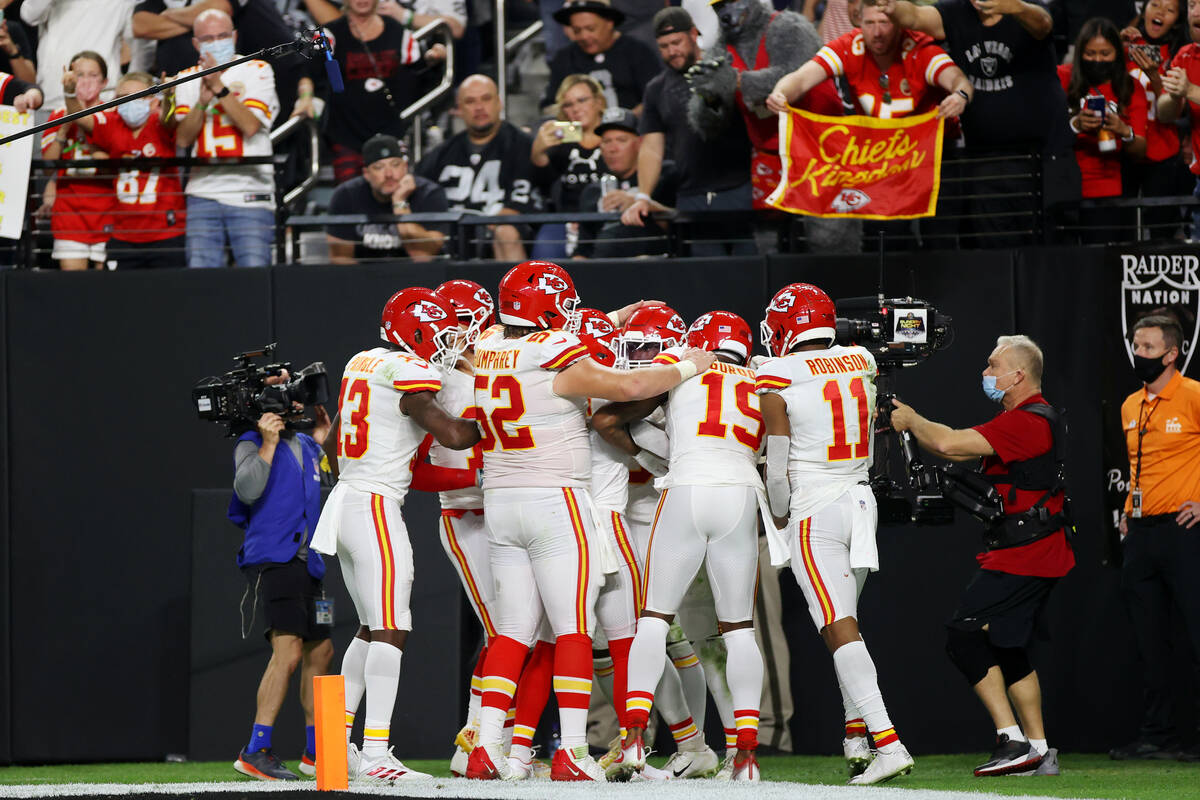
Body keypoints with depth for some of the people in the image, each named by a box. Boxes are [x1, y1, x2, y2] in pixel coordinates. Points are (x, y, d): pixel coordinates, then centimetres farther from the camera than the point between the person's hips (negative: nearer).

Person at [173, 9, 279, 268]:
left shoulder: (257, 71, 4)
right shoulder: (188, 79, 13)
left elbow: (250, 126, -10)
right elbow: (183, 139, 3)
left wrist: (219, 87, -14)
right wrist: (203, 101, -11)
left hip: (250, 193, -3)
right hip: (203, 193, 3)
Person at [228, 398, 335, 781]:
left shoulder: (305, 446, 16)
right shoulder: (252, 444, -5)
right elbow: (247, 490, -21)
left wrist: (321, 437, 19)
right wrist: (268, 443, -22)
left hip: (307, 561, 9)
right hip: (272, 559, -9)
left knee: (320, 651, 11)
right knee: (288, 651, -19)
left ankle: (315, 751, 21)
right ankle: (256, 752, -21)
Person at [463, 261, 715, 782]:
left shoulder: (490, 352, 7)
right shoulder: (556, 363, -14)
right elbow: (629, 387, -21)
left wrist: (617, 319, 32)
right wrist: (688, 366, -4)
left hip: (500, 502, 7)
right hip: (556, 503, -7)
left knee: (513, 630, 9)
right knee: (573, 629, -4)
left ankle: (487, 745, 1)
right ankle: (572, 751, -10)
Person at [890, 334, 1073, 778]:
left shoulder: (1027, 422, -17)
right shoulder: (1027, 418, 18)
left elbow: (951, 445, -23)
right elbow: (958, 448, 20)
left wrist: (912, 420, -6)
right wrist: (909, 425, 10)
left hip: (1022, 558, -11)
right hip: (1040, 556, 11)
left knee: (964, 637, -11)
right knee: (1008, 648, 14)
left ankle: (1013, 741, -13)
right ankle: (1038, 751, 15)